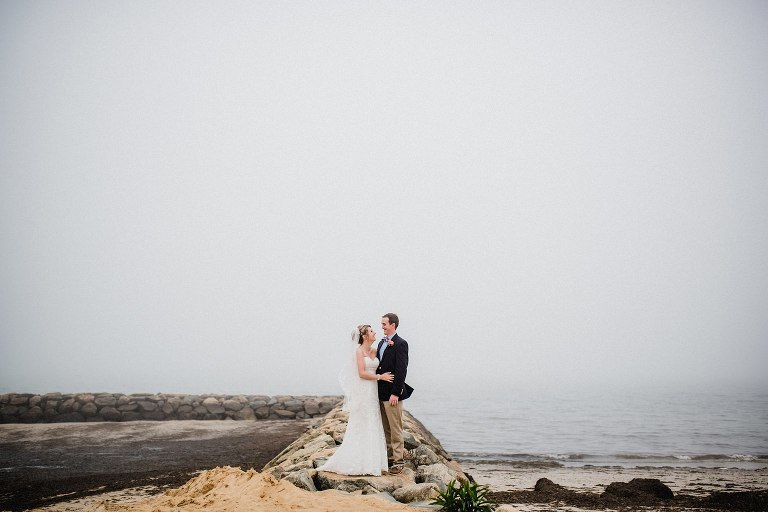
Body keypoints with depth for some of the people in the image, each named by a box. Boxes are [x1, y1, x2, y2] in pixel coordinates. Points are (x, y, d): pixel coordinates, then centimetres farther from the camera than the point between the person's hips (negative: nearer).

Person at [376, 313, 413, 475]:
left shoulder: (400, 344, -12)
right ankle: (390, 456, 23)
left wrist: (395, 393, -20)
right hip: (381, 393, 8)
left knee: (395, 428, -1)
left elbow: (401, 370, -17)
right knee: (386, 429, 14)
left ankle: (398, 460, 6)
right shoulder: (382, 343, 14)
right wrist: (377, 391, 12)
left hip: (392, 393, -8)